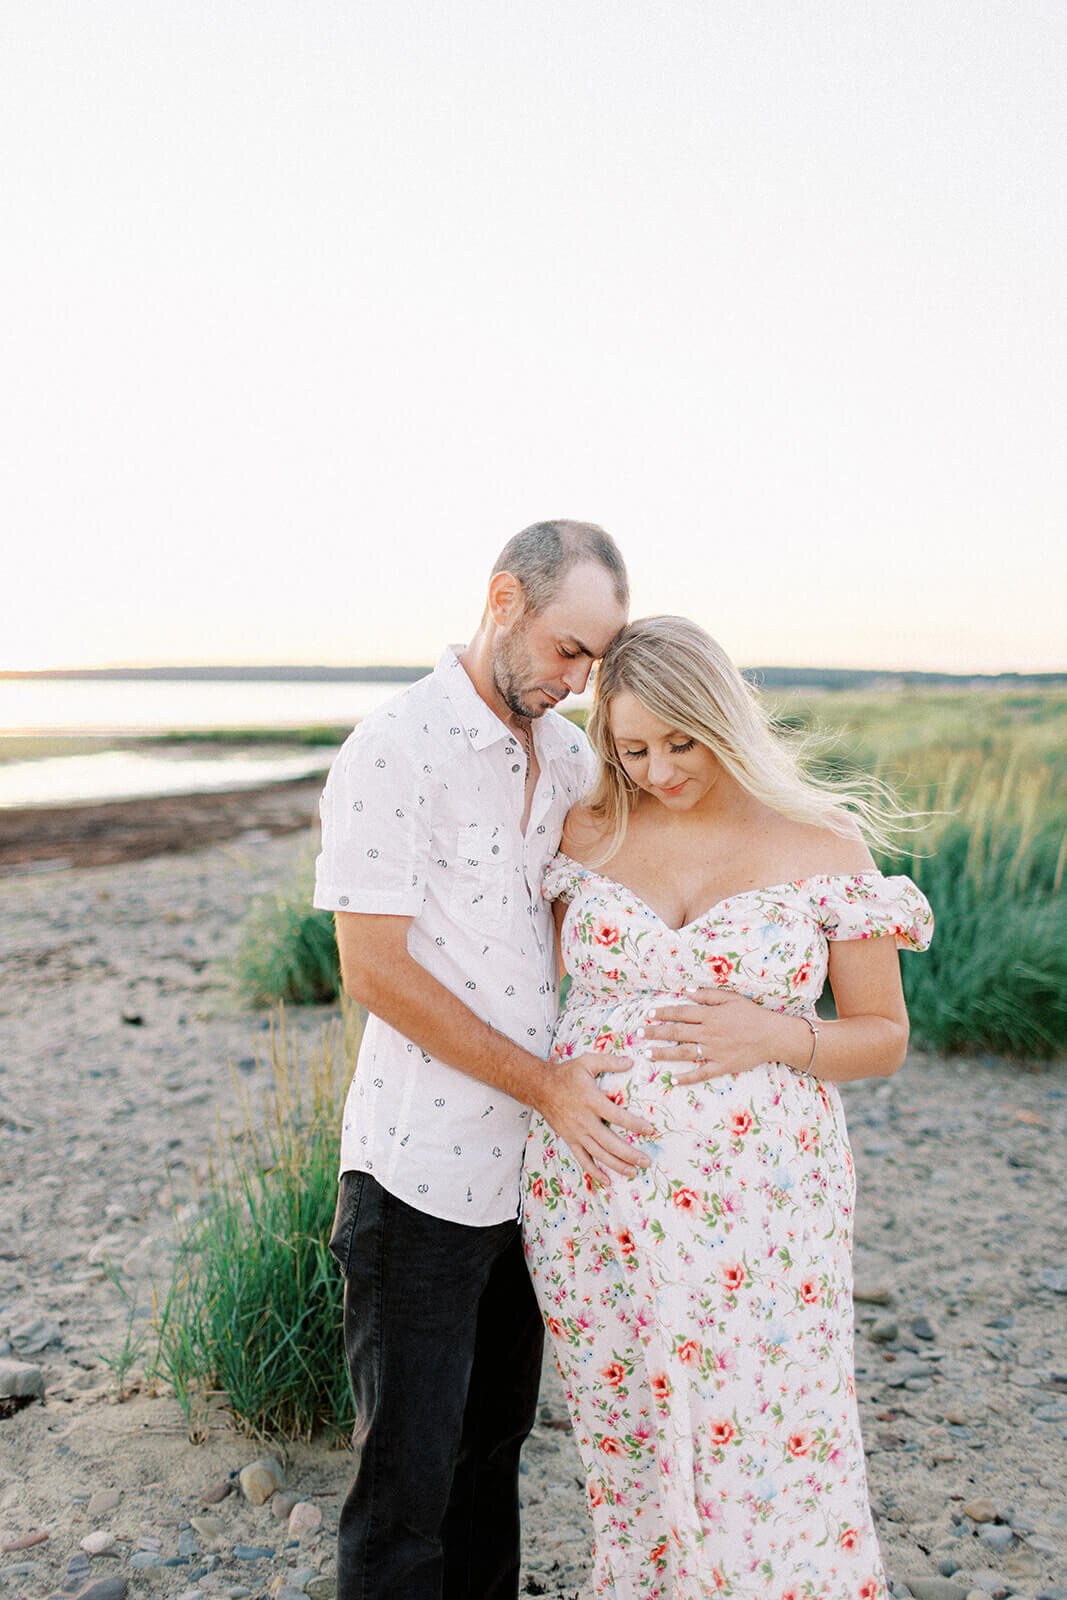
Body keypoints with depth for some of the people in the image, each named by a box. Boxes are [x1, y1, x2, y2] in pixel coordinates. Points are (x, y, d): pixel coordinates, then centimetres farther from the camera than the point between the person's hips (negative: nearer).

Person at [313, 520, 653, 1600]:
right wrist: (547, 1086, -16)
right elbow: (375, 970, -17)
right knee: (407, 1469, 4)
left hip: (532, 1161, 7)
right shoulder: (393, 752, -15)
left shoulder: (570, 755, 7)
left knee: (494, 1440, 20)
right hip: (421, 1167, -6)